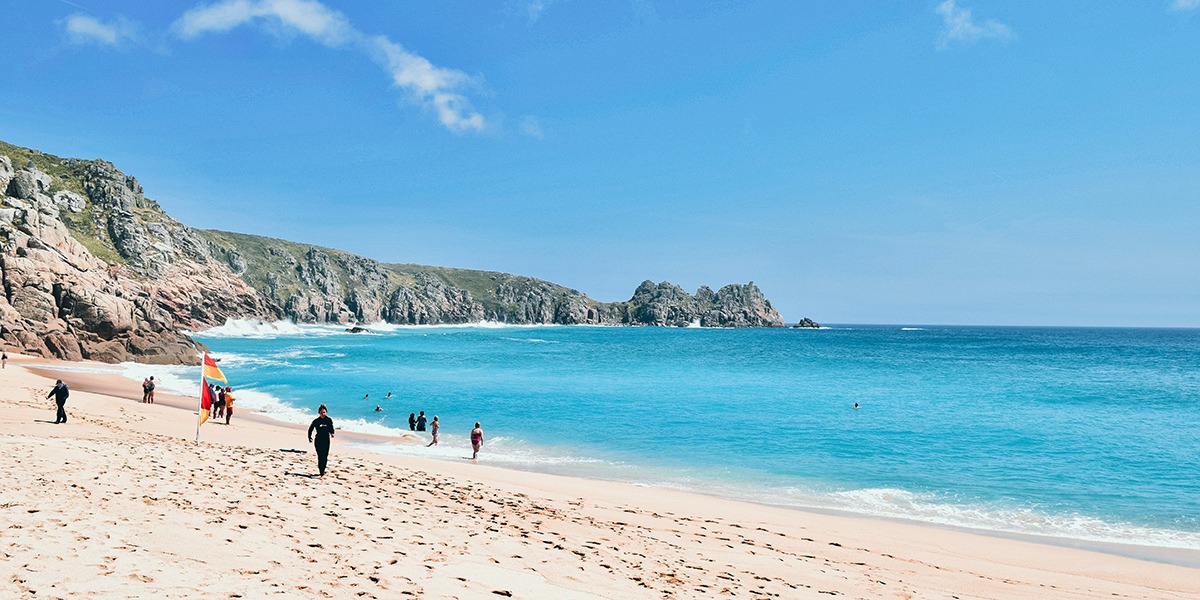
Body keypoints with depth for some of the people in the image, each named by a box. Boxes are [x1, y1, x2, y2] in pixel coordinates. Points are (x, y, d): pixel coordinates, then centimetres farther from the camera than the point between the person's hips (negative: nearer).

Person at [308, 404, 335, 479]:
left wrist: (332, 433, -4)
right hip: (318, 441, -2)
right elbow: (310, 429, 8)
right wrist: (310, 437, 6)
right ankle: (322, 474, -8)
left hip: (326, 441, 2)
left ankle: (322, 470, 25)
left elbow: (331, 428, 10)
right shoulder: (316, 421, -2)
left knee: (325, 457, 5)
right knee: (320, 457, -7)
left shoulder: (329, 420, -1)